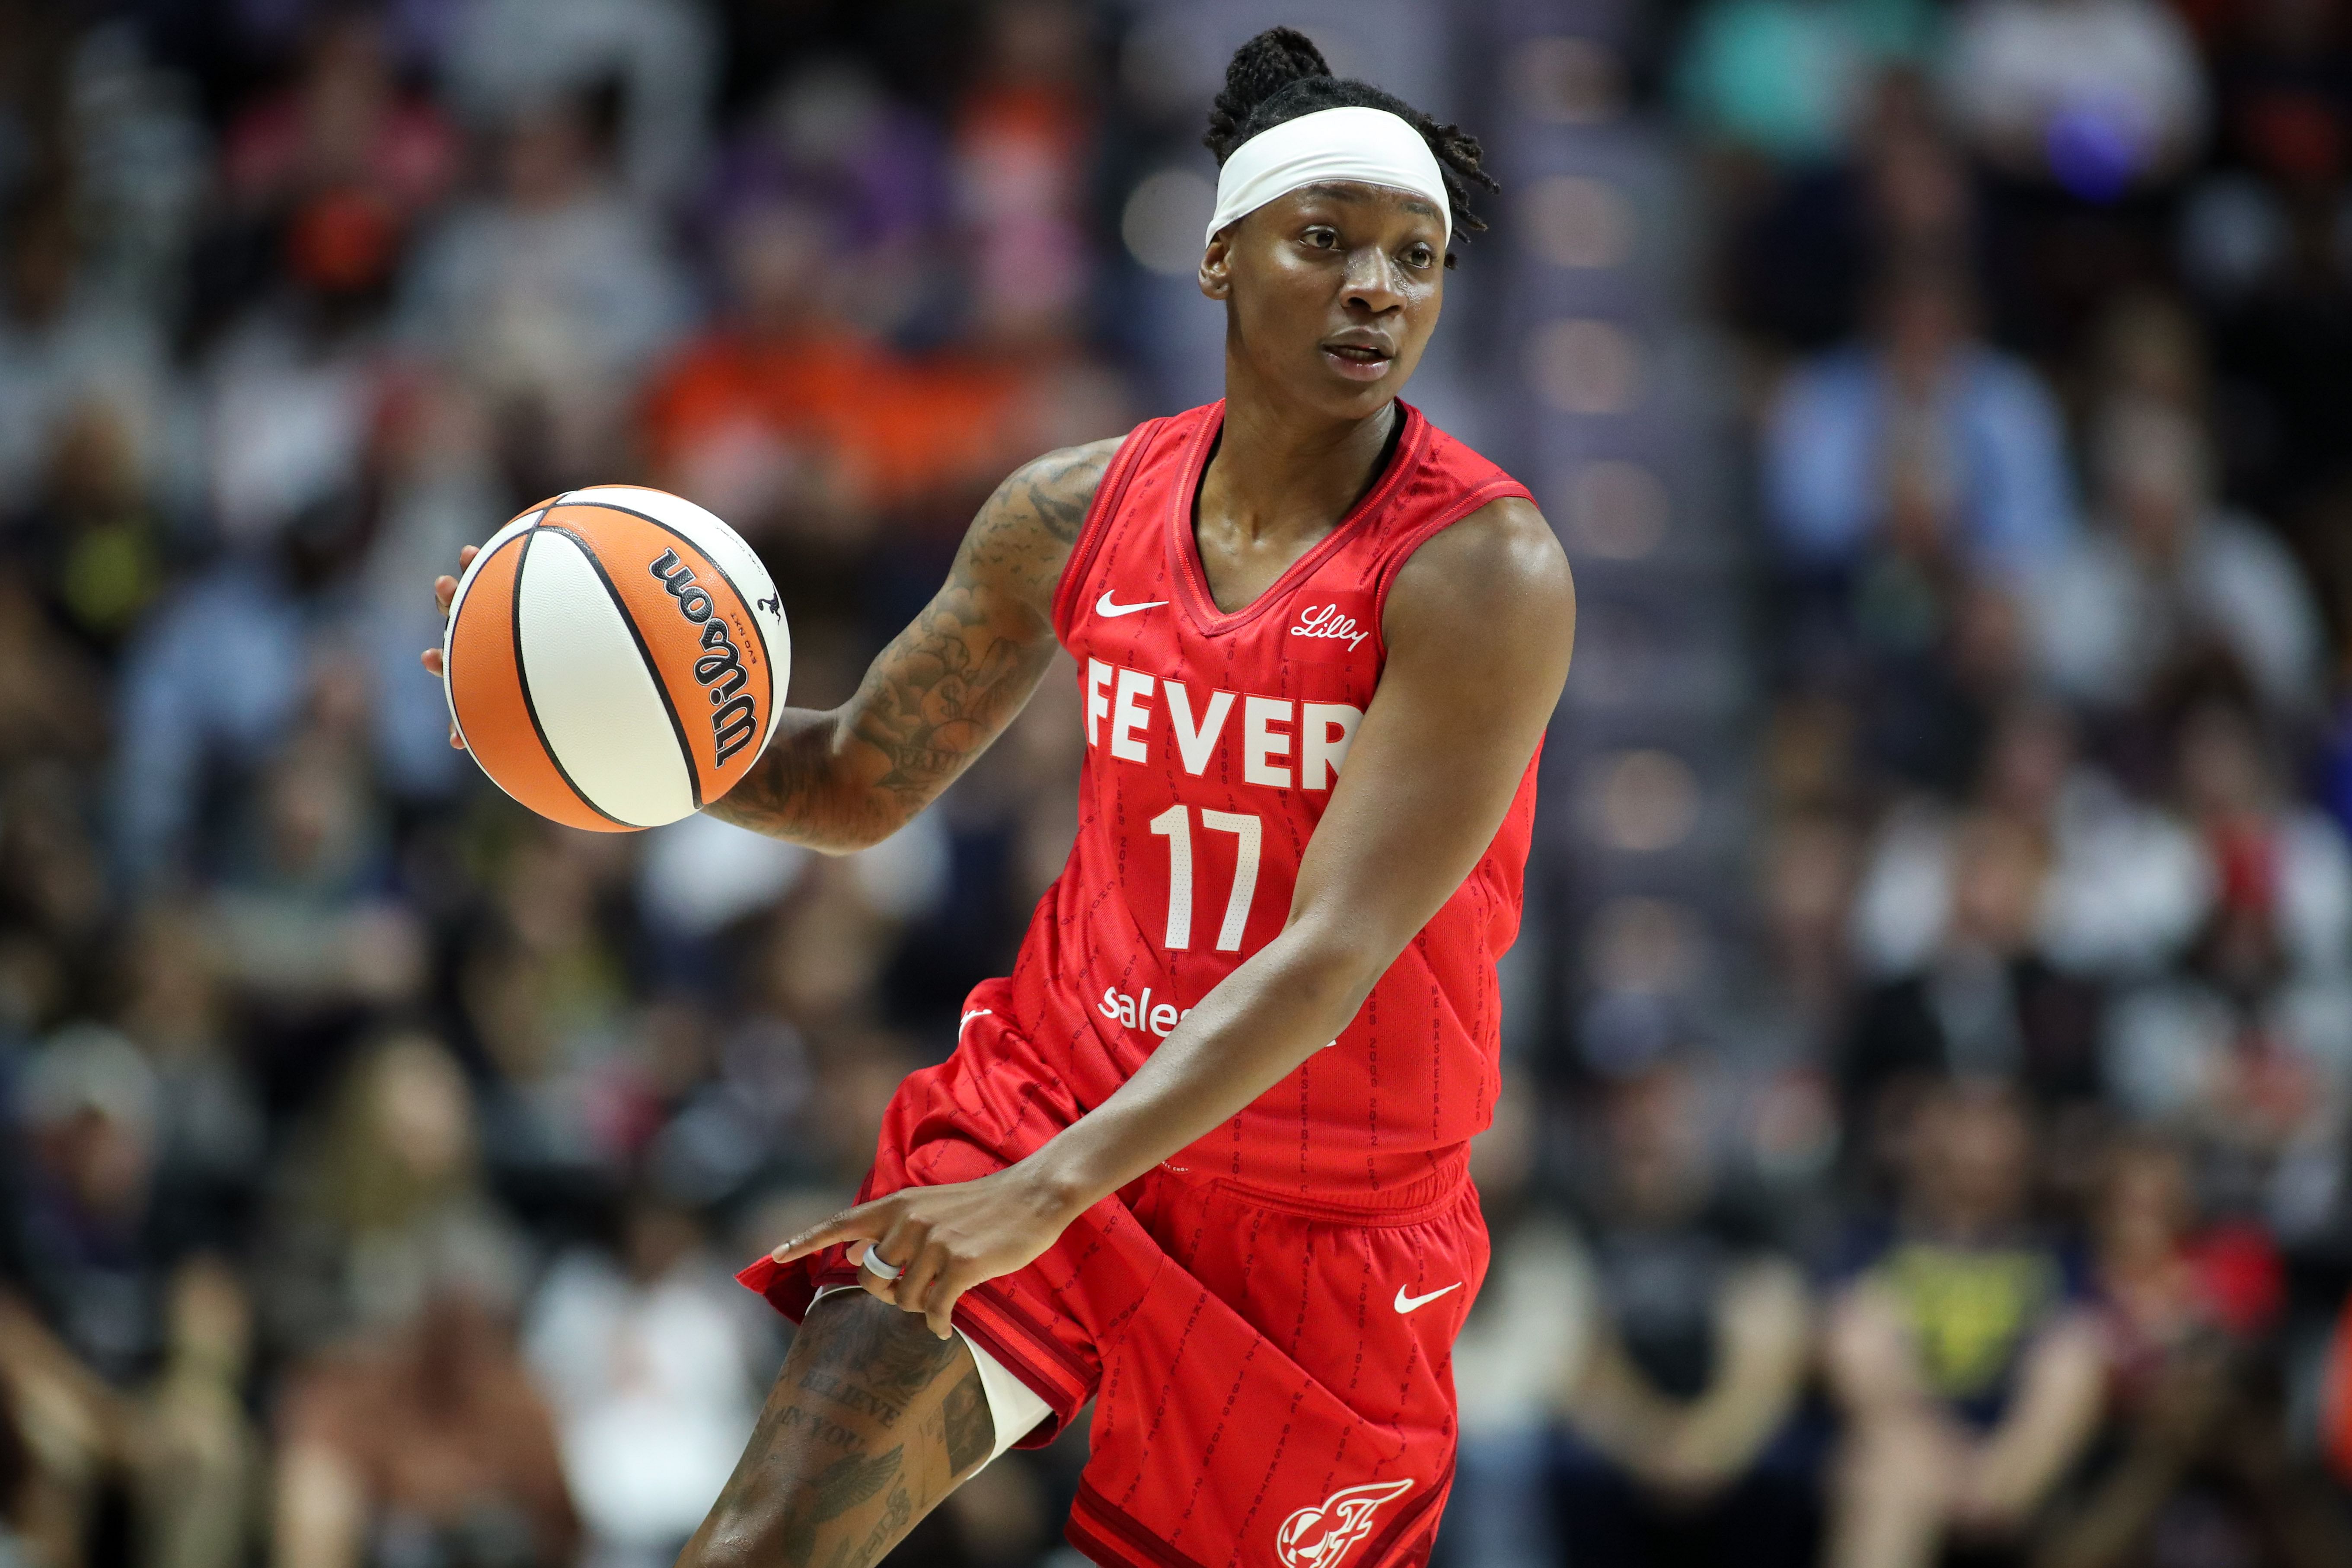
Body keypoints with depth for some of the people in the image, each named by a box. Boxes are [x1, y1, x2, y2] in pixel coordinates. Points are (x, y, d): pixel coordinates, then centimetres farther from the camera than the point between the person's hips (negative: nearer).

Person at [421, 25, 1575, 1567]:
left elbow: (1333, 955, -27)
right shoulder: (1077, 514, -1)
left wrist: (1049, 1193, -37)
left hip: (1326, 1224, -3)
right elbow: (858, 785, 14)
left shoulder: (1481, 571, -18)